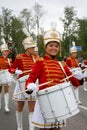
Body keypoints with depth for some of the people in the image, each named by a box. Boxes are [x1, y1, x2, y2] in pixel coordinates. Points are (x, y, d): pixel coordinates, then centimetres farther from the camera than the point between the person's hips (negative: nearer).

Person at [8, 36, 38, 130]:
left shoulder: (35, 57, 5)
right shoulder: (19, 57, -8)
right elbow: (10, 69, -6)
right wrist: (16, 71, -25)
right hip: (22, 84, -3)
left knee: (32, 108, 0)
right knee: (20, 107, 11)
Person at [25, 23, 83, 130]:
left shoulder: (62, 65, 8)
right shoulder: (40, 62, -6)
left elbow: (75, 82, 7)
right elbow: (31, 79, -16)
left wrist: (79, 78, -14)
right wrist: (30, 87, -37)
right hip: (45, 100, -4)